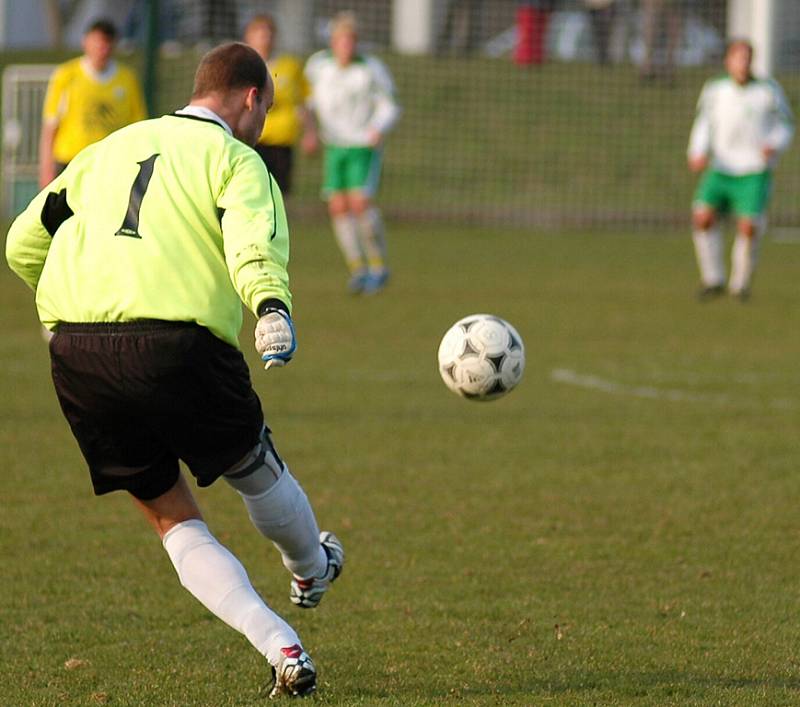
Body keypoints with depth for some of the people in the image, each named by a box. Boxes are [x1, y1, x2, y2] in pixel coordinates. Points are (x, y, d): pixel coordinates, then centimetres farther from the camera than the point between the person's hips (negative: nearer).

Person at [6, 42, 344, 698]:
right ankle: (311, 570, 50)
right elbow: (252, 245, -16)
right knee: (255, 467, 25)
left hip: (74, 351, 5)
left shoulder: (110, 148, 24)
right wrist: (273, 309, -31)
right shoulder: (235, 159, 7)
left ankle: (281, 647, 2)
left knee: (172, 517, 12)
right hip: (175, 345, -5)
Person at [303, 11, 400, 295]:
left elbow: (389, 107, -2)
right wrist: (311, 130, 7)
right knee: (338, 206, -4)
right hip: (334, 146, 4)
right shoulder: (318, 65, 2)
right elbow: (313, 101, 19)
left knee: (360, 202, -17)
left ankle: (378, 265, -3)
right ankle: (357, 269, 5)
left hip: (364, 146, -4)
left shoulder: (371, 71, -10)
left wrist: (379, 128, -21)